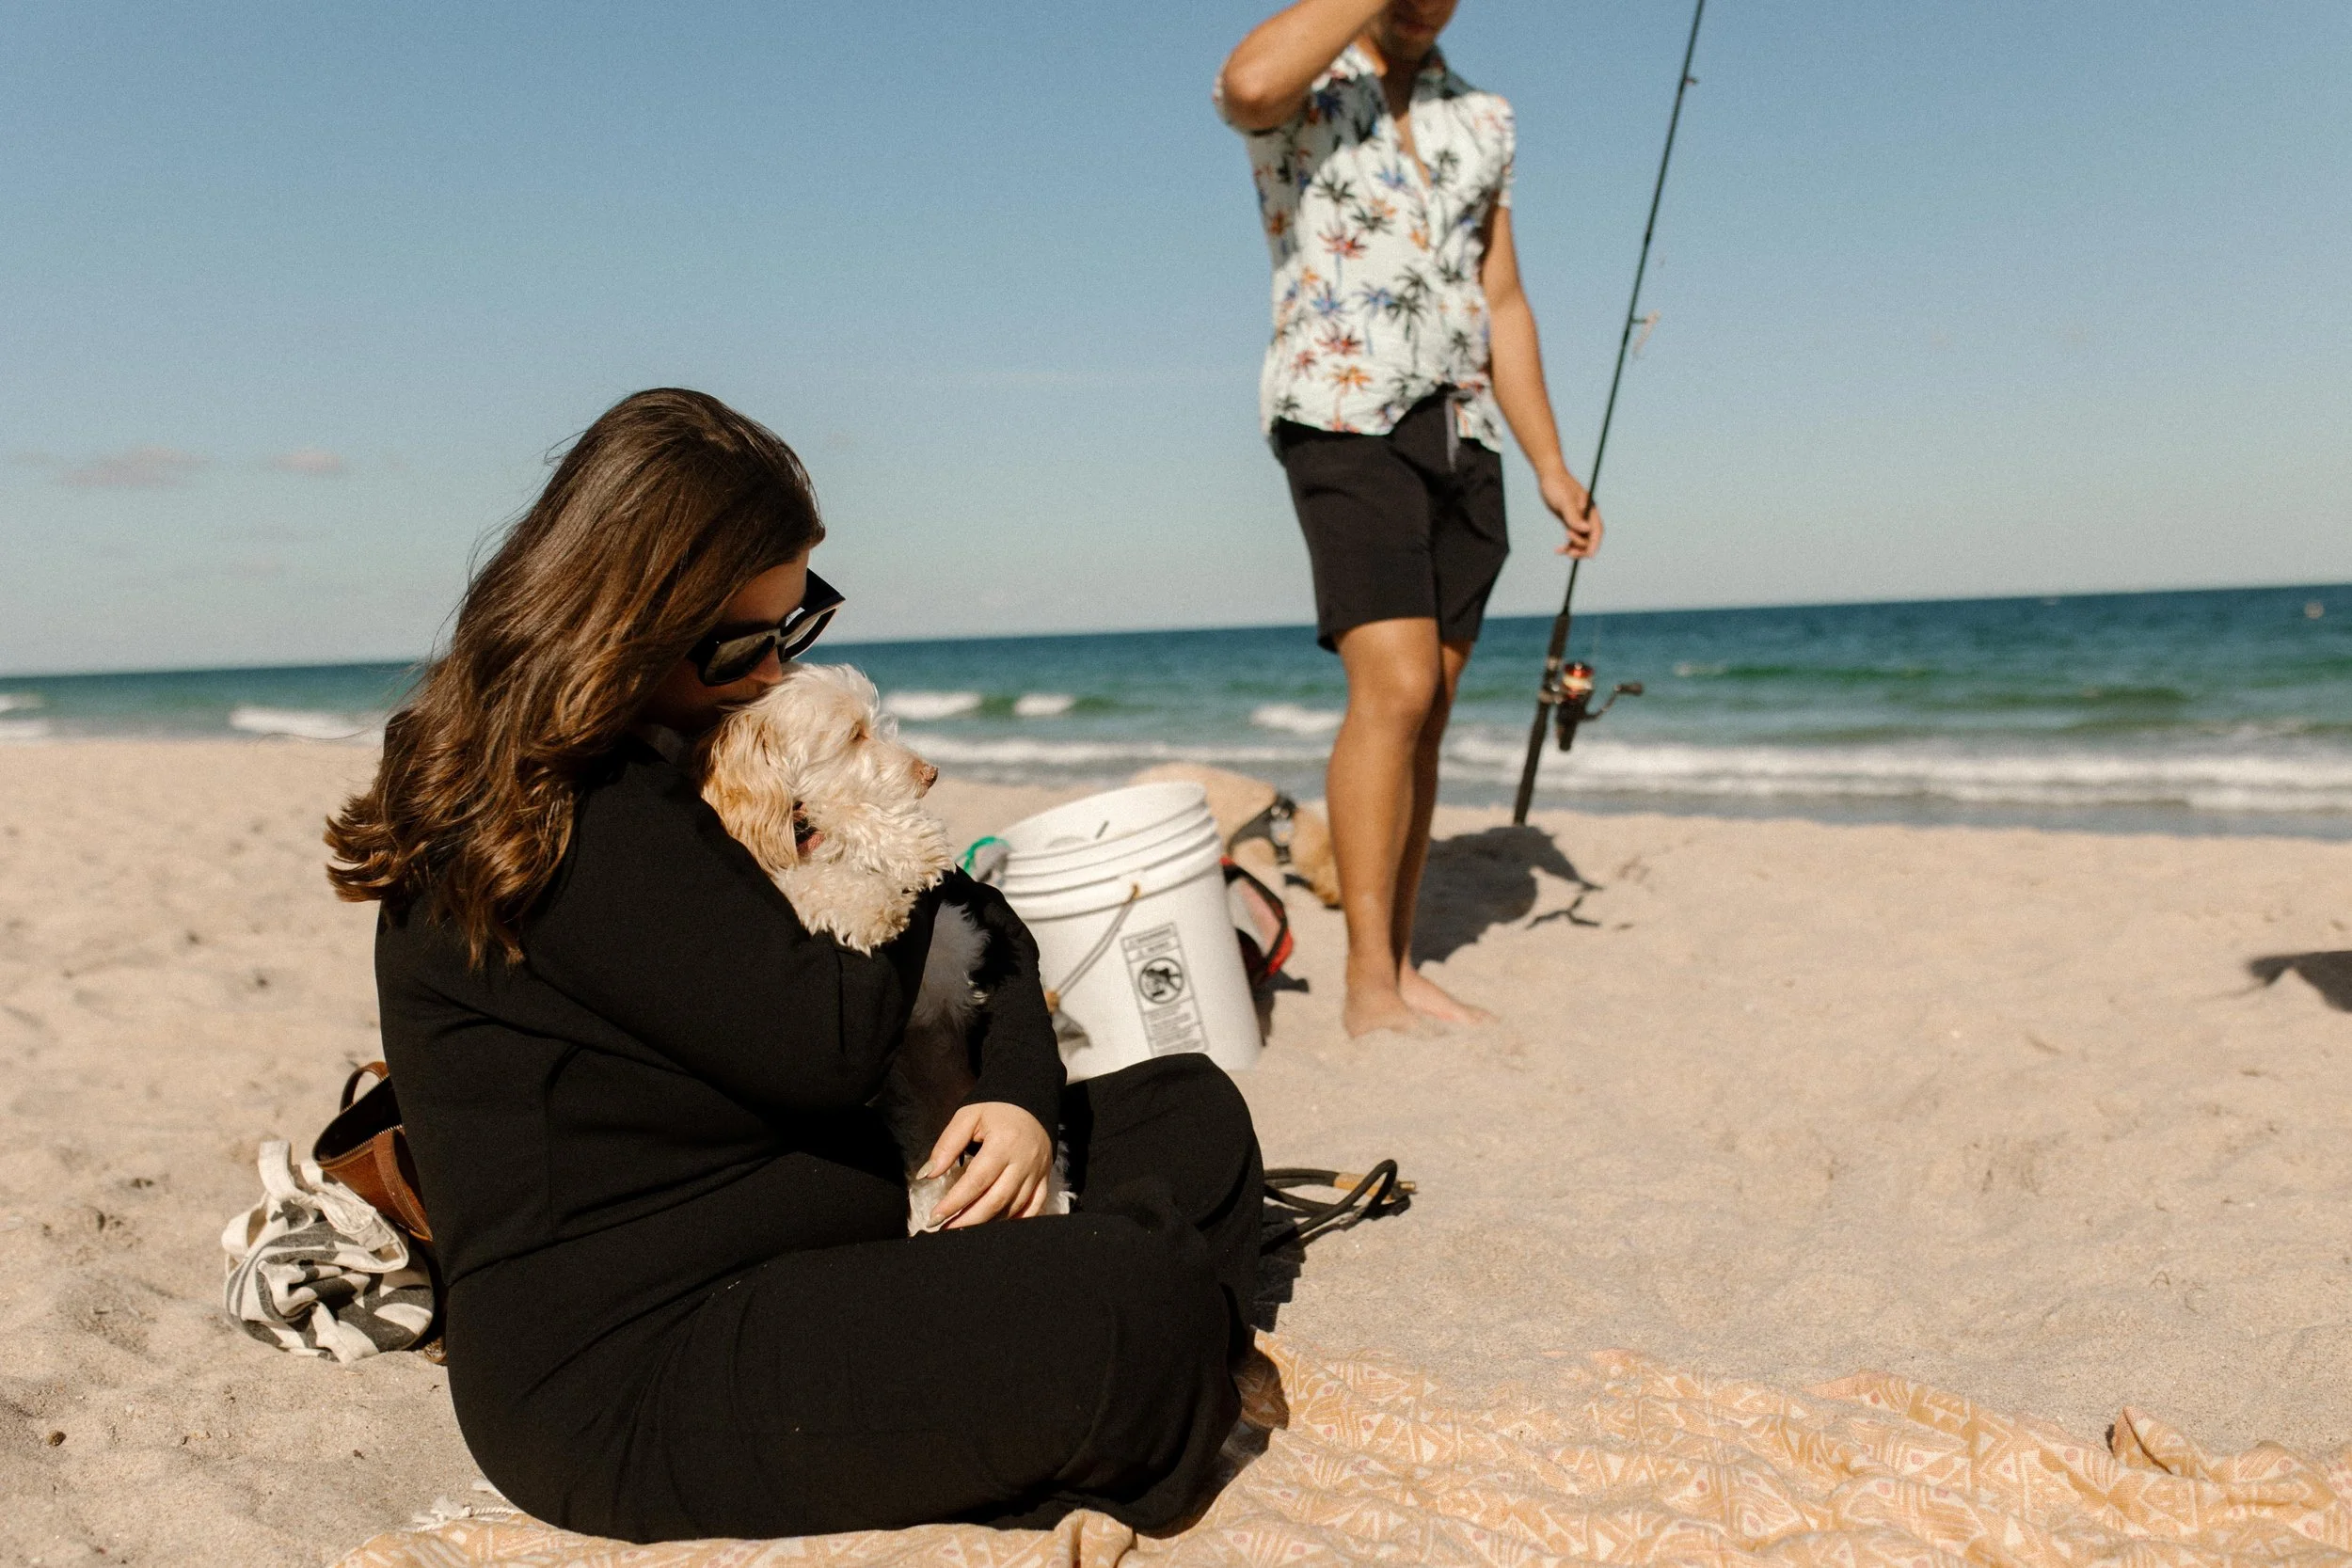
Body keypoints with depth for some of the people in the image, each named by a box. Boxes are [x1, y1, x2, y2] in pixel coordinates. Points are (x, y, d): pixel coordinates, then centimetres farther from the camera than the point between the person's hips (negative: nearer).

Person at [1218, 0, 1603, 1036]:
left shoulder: (1480, 121, 18)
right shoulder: (1298, 90, 2)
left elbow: (1501, 304, 17)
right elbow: (1249, 87, -25)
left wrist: (1551, 464, 12)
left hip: (1461, 434, 6)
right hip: (1342, 421, -6)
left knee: (1426, 711, 4)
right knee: (1394, 689, -19)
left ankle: (1399, 969, 12)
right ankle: (1367, 986, -12)